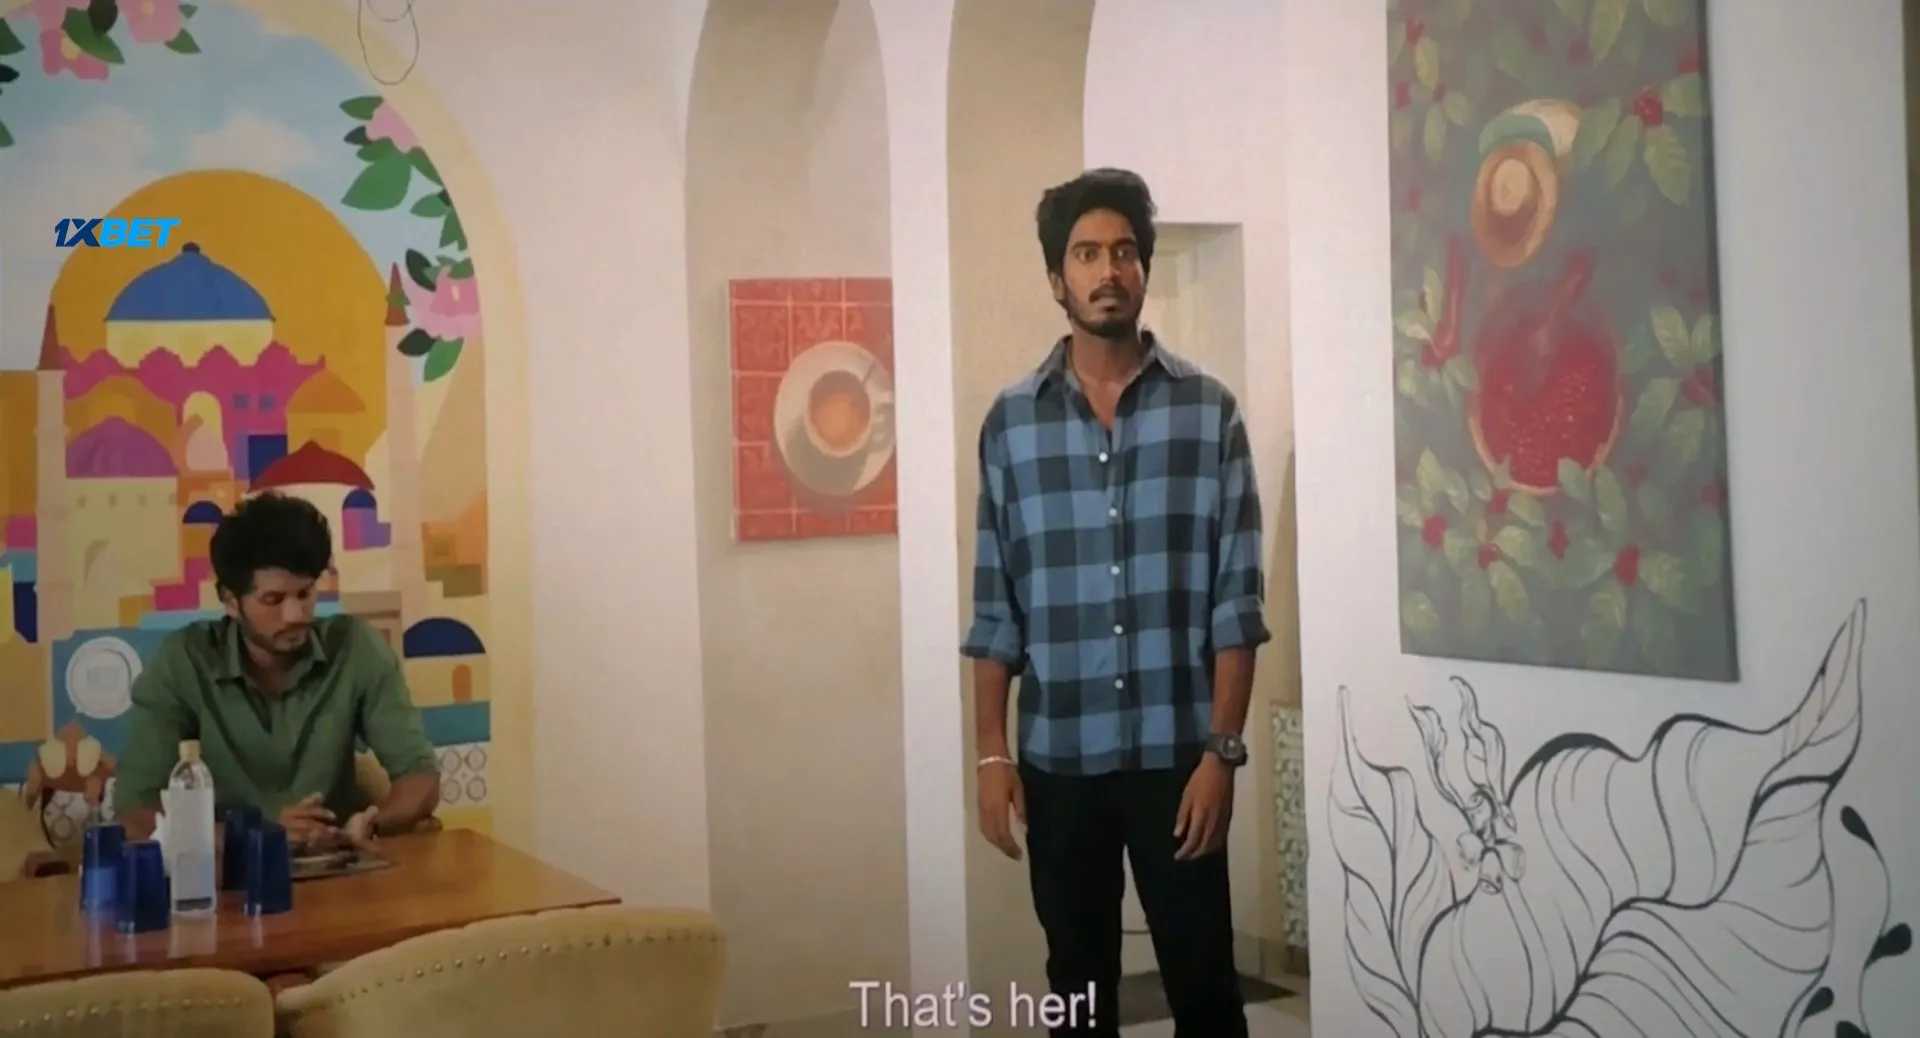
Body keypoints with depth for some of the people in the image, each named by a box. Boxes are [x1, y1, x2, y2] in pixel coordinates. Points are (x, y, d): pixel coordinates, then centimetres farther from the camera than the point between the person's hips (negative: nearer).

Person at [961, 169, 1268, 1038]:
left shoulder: (1209, 412, -2)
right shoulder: (1011, 422, 3)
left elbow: (1237, 601, -4)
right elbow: (995, 609, 5)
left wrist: (1222, 750, -10)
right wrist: (991, 752, 0)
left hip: (1176, 752, -2)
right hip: (1058, 756, 2)